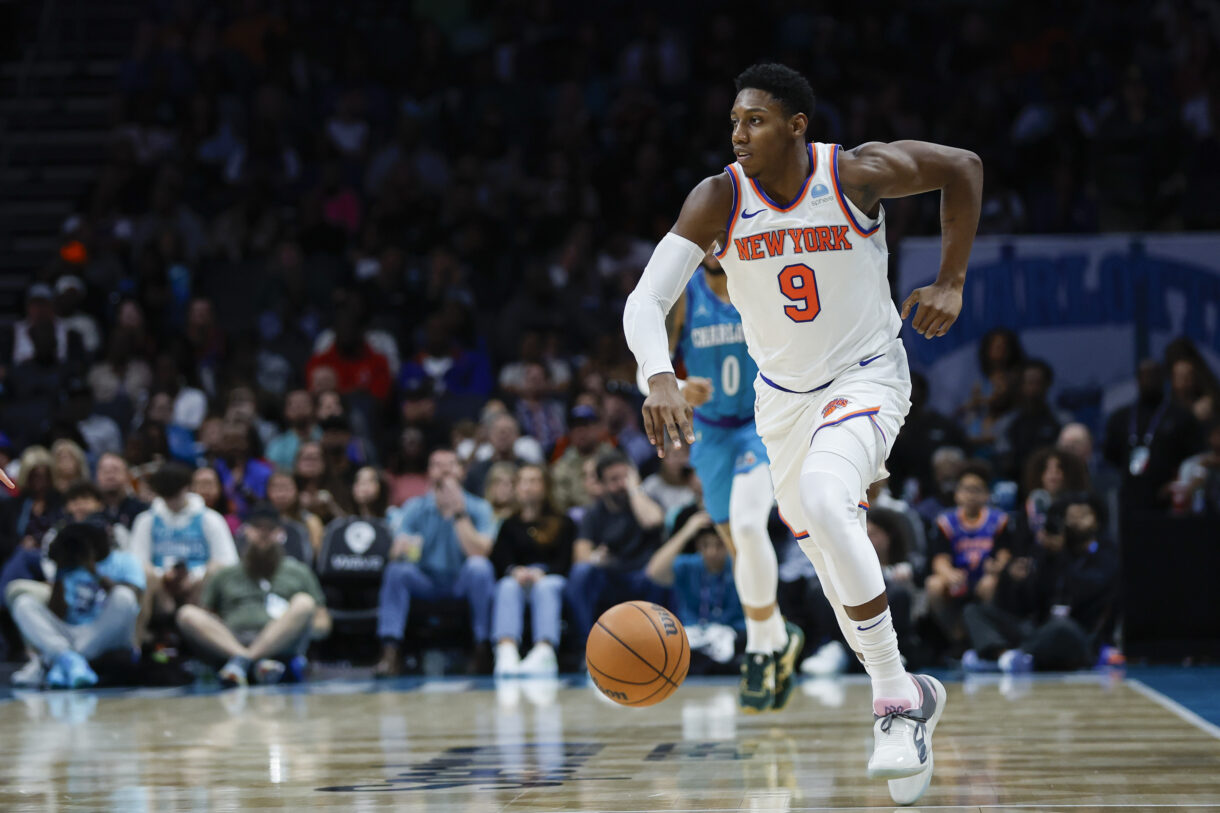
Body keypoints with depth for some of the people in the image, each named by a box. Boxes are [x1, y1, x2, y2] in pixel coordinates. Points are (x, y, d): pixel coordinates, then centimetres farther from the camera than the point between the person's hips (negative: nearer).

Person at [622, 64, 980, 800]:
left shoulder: (860, 173, -20)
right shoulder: (719, 200, -16)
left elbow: (964, 168, -2)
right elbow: (646, 300, -26)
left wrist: (951, 283, -7)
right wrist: (661, 378, -46)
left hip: (867, 375, -4)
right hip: (783, 393, 5)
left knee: (822, 496, -32)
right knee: (827, 551, 14)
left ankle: (897, 697, -24)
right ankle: (910, 698, 38)